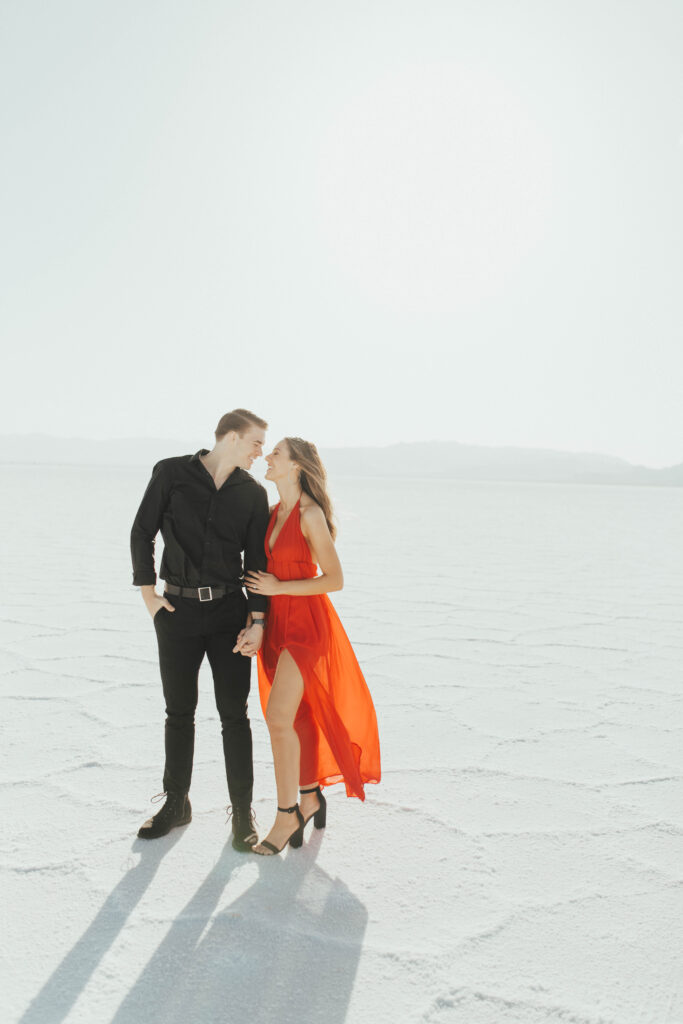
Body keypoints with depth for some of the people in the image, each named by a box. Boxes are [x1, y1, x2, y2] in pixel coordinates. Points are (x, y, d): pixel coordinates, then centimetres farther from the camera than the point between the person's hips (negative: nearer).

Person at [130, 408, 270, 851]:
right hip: (177, 610, 0)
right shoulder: (172, 473, -2)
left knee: (234, 715, 3)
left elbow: (257, 561, 2)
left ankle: (242, 810, 17)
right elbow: (143, 532, 3)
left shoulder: (253, 493, 3)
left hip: (229, 610, 1)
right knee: (179, 712, 11)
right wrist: (147, 592, -1)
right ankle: (176, 804, 29)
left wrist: (257, 620, -5)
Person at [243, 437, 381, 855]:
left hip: (306, 623, -8)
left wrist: (279, 588, -14)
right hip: (277, 621, 8)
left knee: (279, 716, -12)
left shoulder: (311, 515, -14)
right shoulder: (274, 513, 9)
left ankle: (287, 815, 3)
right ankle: (310, 796, 30)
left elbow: (335, 579, -15)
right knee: (293, 718, 13)